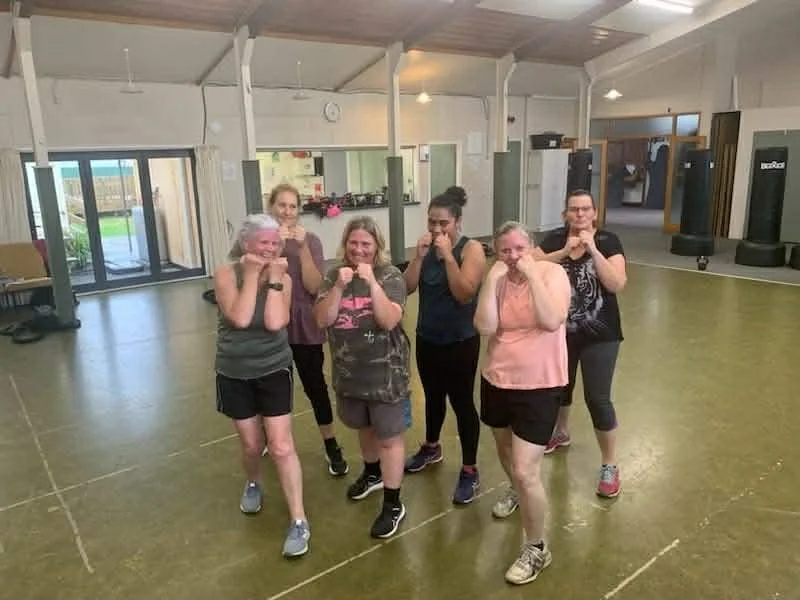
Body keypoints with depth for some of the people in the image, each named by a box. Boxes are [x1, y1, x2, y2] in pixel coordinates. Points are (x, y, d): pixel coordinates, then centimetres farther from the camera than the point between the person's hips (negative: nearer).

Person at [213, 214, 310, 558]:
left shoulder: (283, 277, -9)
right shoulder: (227, 274, -13)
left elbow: (275, 322, -24)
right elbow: (239, 318, -27)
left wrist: (274, 278, -23)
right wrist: (251, 275, -25)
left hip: (274, 371, 0)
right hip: (234, 374, 1)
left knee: (281, 446, -2)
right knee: (251, 444, 16)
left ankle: (299, 521, 9)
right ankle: (253, 484, 49)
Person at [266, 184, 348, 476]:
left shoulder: (310, 240, -6)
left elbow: (314, 287, -15)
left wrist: (302, 248, -24)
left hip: (304, 327, -1)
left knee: (315, 386, 5)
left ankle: (332, 447, 21)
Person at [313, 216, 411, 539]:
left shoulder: (390, 276, -12)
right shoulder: (334, 275, -1)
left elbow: (389, 321, -24)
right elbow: (322, 319, -10)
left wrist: (372, 282, -31)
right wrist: (339, 286, -23)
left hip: (386, 373, -4)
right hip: (349, 372, 5)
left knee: (389, 437, 4)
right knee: (365, 428, 25)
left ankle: (393, 504, 18)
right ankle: (372, 473, 50)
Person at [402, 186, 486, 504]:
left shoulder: (472, 249, -12)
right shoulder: (426, 247, 2)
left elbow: (464, 293, -23)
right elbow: (407, 287, -5)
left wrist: (448, 255, -24)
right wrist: (420, 256, -16)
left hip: (460, 342, -5)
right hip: (427, 339, 5)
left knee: (461, 402, 2)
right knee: (433, 396, 21)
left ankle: (469, 470, 16)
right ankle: (431, 448, 43)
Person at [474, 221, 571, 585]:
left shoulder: (552, 273, -12)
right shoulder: (496, 281, -2)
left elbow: (552, 321, -28)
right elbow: (485, 327, -17)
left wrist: (531, 275, -26)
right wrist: (492, 280, -20)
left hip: (539, 386, -5)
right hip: (497, 381, 5)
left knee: (526, 472, -7)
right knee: (505, 449, 27)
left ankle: (537, 549, 16)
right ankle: (515, 491, 61)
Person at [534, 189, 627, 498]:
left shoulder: (608, 241, -10)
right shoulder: (554, 239, -2)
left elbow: (617, 284, -22)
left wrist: (593, 249, -27)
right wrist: (564, 251, -26)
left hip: (599, 335, -3)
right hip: (560, 331, 4)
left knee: (597, 398, -3)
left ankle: (610, 466, 13)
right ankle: (561, 433, 49)